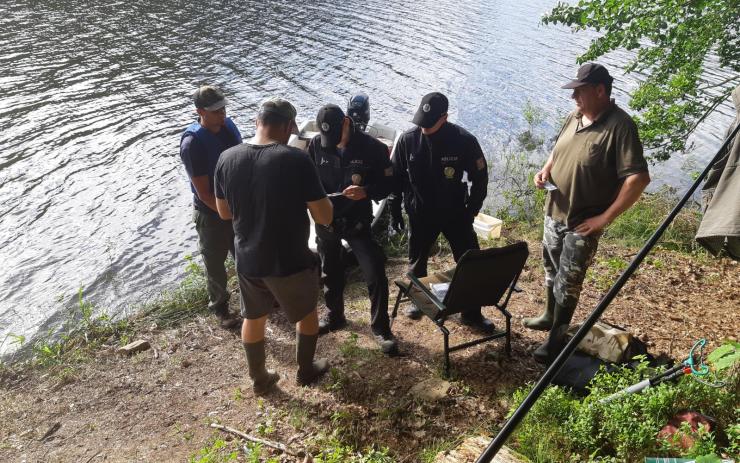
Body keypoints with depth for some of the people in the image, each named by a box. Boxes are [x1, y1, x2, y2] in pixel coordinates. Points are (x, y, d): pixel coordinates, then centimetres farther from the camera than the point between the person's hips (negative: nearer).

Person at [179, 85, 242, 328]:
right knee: (215, 263, 14)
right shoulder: (192, 142, -26)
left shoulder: (228, 125, -7)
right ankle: (219, 306, 36)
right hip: (211, 214, -6)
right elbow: (204, 194, -23)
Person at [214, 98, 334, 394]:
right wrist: (322, 200, 4)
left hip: (248, 259, 4)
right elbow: (325, 217, -17)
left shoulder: (227, 159, -7)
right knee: (307, 312, 24)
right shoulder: (296, 160, -21)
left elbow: (224, 212, 6)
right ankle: (306, 370, 41)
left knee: (253, 317, 25)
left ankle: (259, 379, 41)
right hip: (291, 261, -4)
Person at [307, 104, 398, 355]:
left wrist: (366, 191, -27)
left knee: (375, 273, -7)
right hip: (326, 220, 3)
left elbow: (388, 183, -7)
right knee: (331, 272, 19)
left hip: (357, 221, -2)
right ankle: (335, 316, 42)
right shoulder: (316, 145, -7)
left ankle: (381, 328, 11)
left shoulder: (372, 147, -13)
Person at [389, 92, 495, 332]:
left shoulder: (464, 140, -17)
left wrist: (471, 211, -7)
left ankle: (471, 313, 20)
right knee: (416, 262, 16)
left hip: (456, 213, -1)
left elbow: (480, 177, -5)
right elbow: (396, 177, 0)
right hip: (420, 214, 1)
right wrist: (395, 210, 2)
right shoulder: (408, 139, -12)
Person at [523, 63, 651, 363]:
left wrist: (605, 217, -23)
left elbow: (638, 178, -24)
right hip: (554, 212, 7)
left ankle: (557, 339, 19)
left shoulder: (620, 126, -20)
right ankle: (550, 316, 45)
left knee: (568, 282, 2)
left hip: (583, 223, -7)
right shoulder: (573, 118, 3)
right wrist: (545, 171, -1)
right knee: (552, 270, 22)